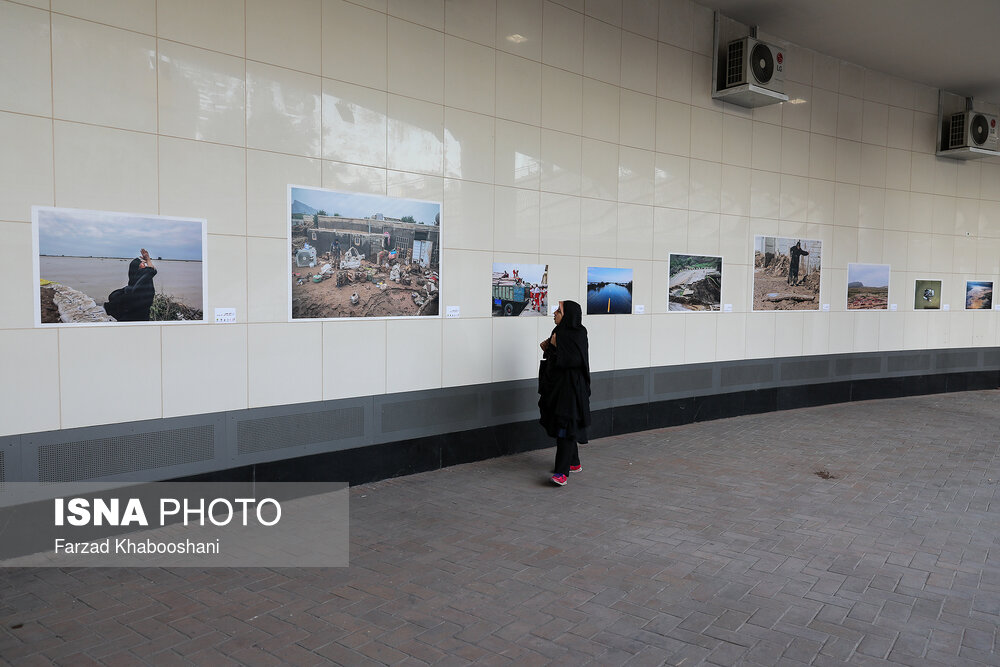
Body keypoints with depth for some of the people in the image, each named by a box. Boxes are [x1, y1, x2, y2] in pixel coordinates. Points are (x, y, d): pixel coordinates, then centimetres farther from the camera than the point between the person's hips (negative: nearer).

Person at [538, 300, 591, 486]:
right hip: (557, 387, 9)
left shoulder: (577, 335, -14)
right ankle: (574, 463, 30)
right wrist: (548, 349, 4)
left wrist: (556, 346, -22)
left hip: (571, 389, -9)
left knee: (565, 428, -12)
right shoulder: (560, 332, 12)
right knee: (561, 426, 16)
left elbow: (574, 360, -25)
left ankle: (562, 472, -14)